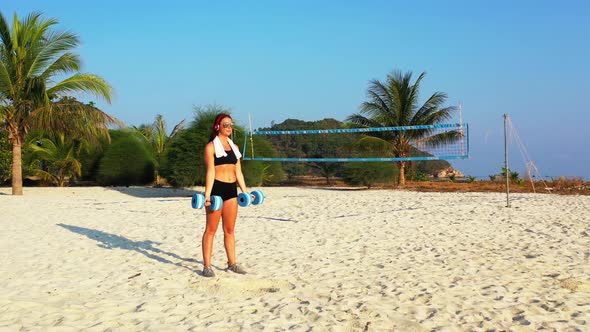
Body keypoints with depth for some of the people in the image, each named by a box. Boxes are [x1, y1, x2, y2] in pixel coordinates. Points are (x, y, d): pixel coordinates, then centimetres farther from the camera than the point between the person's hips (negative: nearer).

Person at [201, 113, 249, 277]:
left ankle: (232, 263, 20)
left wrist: (245, 192, 11)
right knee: (211, 229, -2)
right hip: (216, 188, -6)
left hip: (231, 189, 6)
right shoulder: (211, 146, -3)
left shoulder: (234, 147, 16)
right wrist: (207, 195, -18)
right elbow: (210, 171, -11)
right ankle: (207, 266, 3)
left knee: (229, 229, 12)